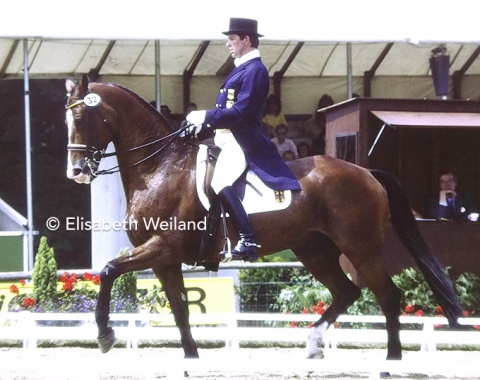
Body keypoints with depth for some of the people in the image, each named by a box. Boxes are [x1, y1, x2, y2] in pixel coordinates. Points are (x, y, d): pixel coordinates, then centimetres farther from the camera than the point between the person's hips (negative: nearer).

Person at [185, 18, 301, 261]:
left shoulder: (254, 70, -12)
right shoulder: (242, 69, 20)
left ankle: (247, 240, -35)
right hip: (228, 139, 11)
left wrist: (206, 117, -18)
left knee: (220, 182, -29)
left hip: (242, 140, -11)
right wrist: (203, 122, 7)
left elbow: (241, 112, -20)